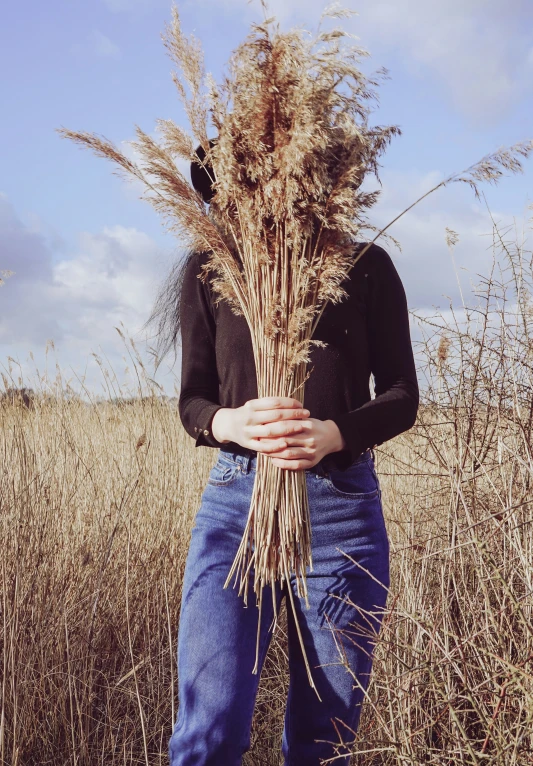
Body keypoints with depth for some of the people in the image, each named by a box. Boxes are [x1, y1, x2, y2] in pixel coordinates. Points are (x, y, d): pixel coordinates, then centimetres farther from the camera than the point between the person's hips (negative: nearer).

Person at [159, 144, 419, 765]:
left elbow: (401, 395, 4)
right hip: (235, 501, 0)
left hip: (344, 505, 0)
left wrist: (333, 433, -17)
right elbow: (192, 400, 7)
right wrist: (230, 423, -17)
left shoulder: (365, 267, 5)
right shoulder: (208, 268, 7)